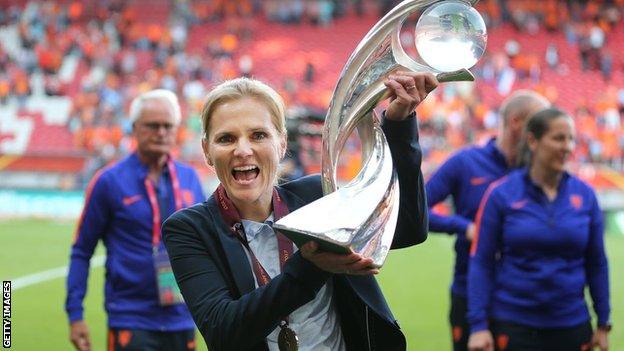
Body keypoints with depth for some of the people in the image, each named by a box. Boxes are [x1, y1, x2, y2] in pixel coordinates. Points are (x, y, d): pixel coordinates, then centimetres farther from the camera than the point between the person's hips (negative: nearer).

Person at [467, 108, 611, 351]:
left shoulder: (584, 195, 2)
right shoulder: (501, 194, -5)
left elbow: (597, 264, 8)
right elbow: (481, 262, -4)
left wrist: (603, 323, 8)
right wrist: (478, 325, -9)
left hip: (571, 326, 3)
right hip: (513, 326, -2)